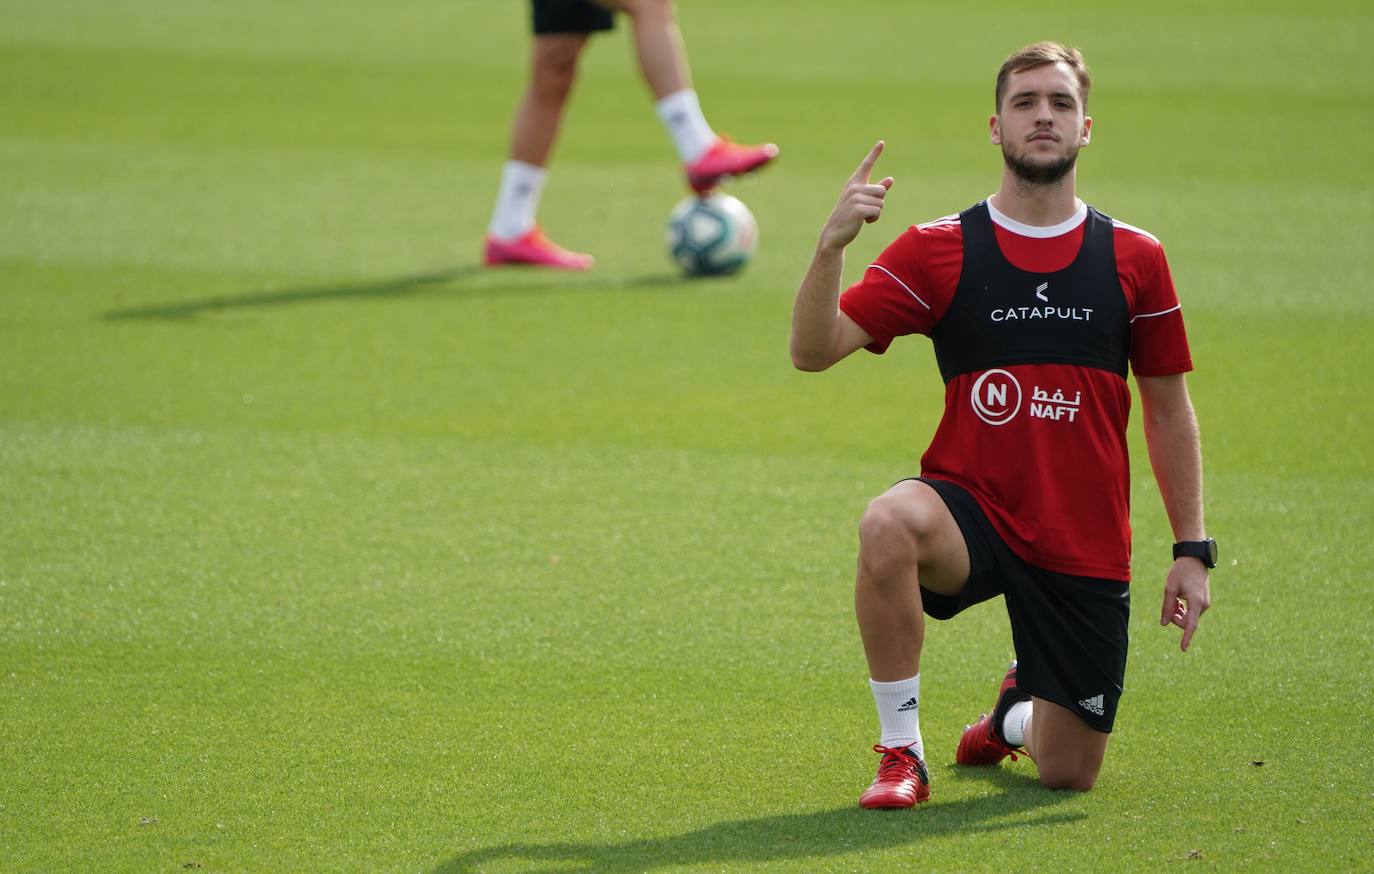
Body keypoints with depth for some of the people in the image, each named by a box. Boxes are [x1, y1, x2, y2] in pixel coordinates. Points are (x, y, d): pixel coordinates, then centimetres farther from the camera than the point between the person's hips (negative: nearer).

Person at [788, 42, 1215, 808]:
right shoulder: (938, 250, -2)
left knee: (1069, 773, 3)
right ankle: (903, 752, -20)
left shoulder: (1134, 258, 3)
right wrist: (832, 245, -25)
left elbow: (1169, 407, 10)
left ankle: (1017, 712, 42)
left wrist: (1193, 551, 6)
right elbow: (814, 351, -8)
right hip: (973, 508, -2)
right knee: (889, 524, -38)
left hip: (1086, 546, 2)